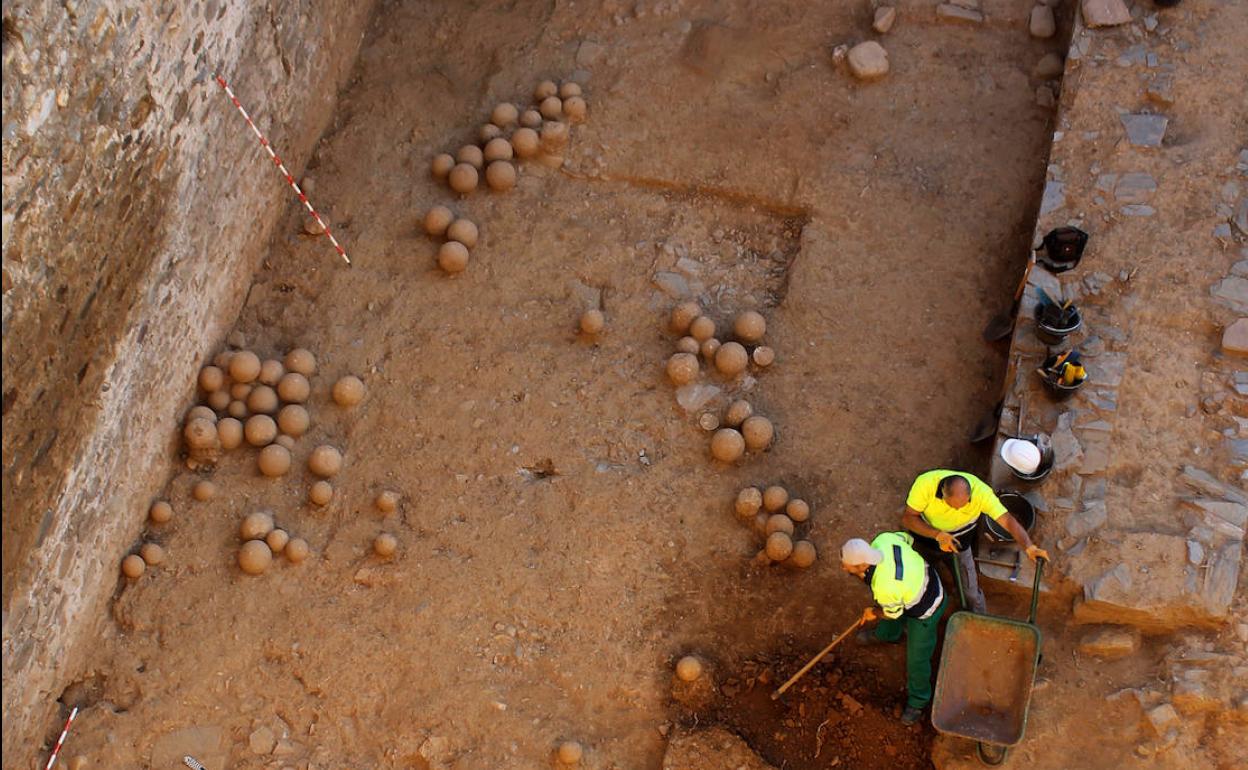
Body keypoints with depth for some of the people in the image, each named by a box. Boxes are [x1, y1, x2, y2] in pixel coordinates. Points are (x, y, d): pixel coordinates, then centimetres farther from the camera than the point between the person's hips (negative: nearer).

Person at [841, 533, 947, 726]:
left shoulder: (884, 588, -43)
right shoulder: (883, 539, -28)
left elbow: (893, 613, -20)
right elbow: (907, 537, -4)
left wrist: (873, 613, 2)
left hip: (925, 610, -7)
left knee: (917, 659, 13)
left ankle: (918, 700, 39)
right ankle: (887, 634, 70)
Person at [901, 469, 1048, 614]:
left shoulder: (981, 492, -36)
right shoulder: (925, 484, -37)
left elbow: (1008, 520, -39)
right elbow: (908, 518, -28)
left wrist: (1029, 547, -54)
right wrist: (938, 535, -41)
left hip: (959, 542, 0)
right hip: (926, 532, 0)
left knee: (971, 591, 3)